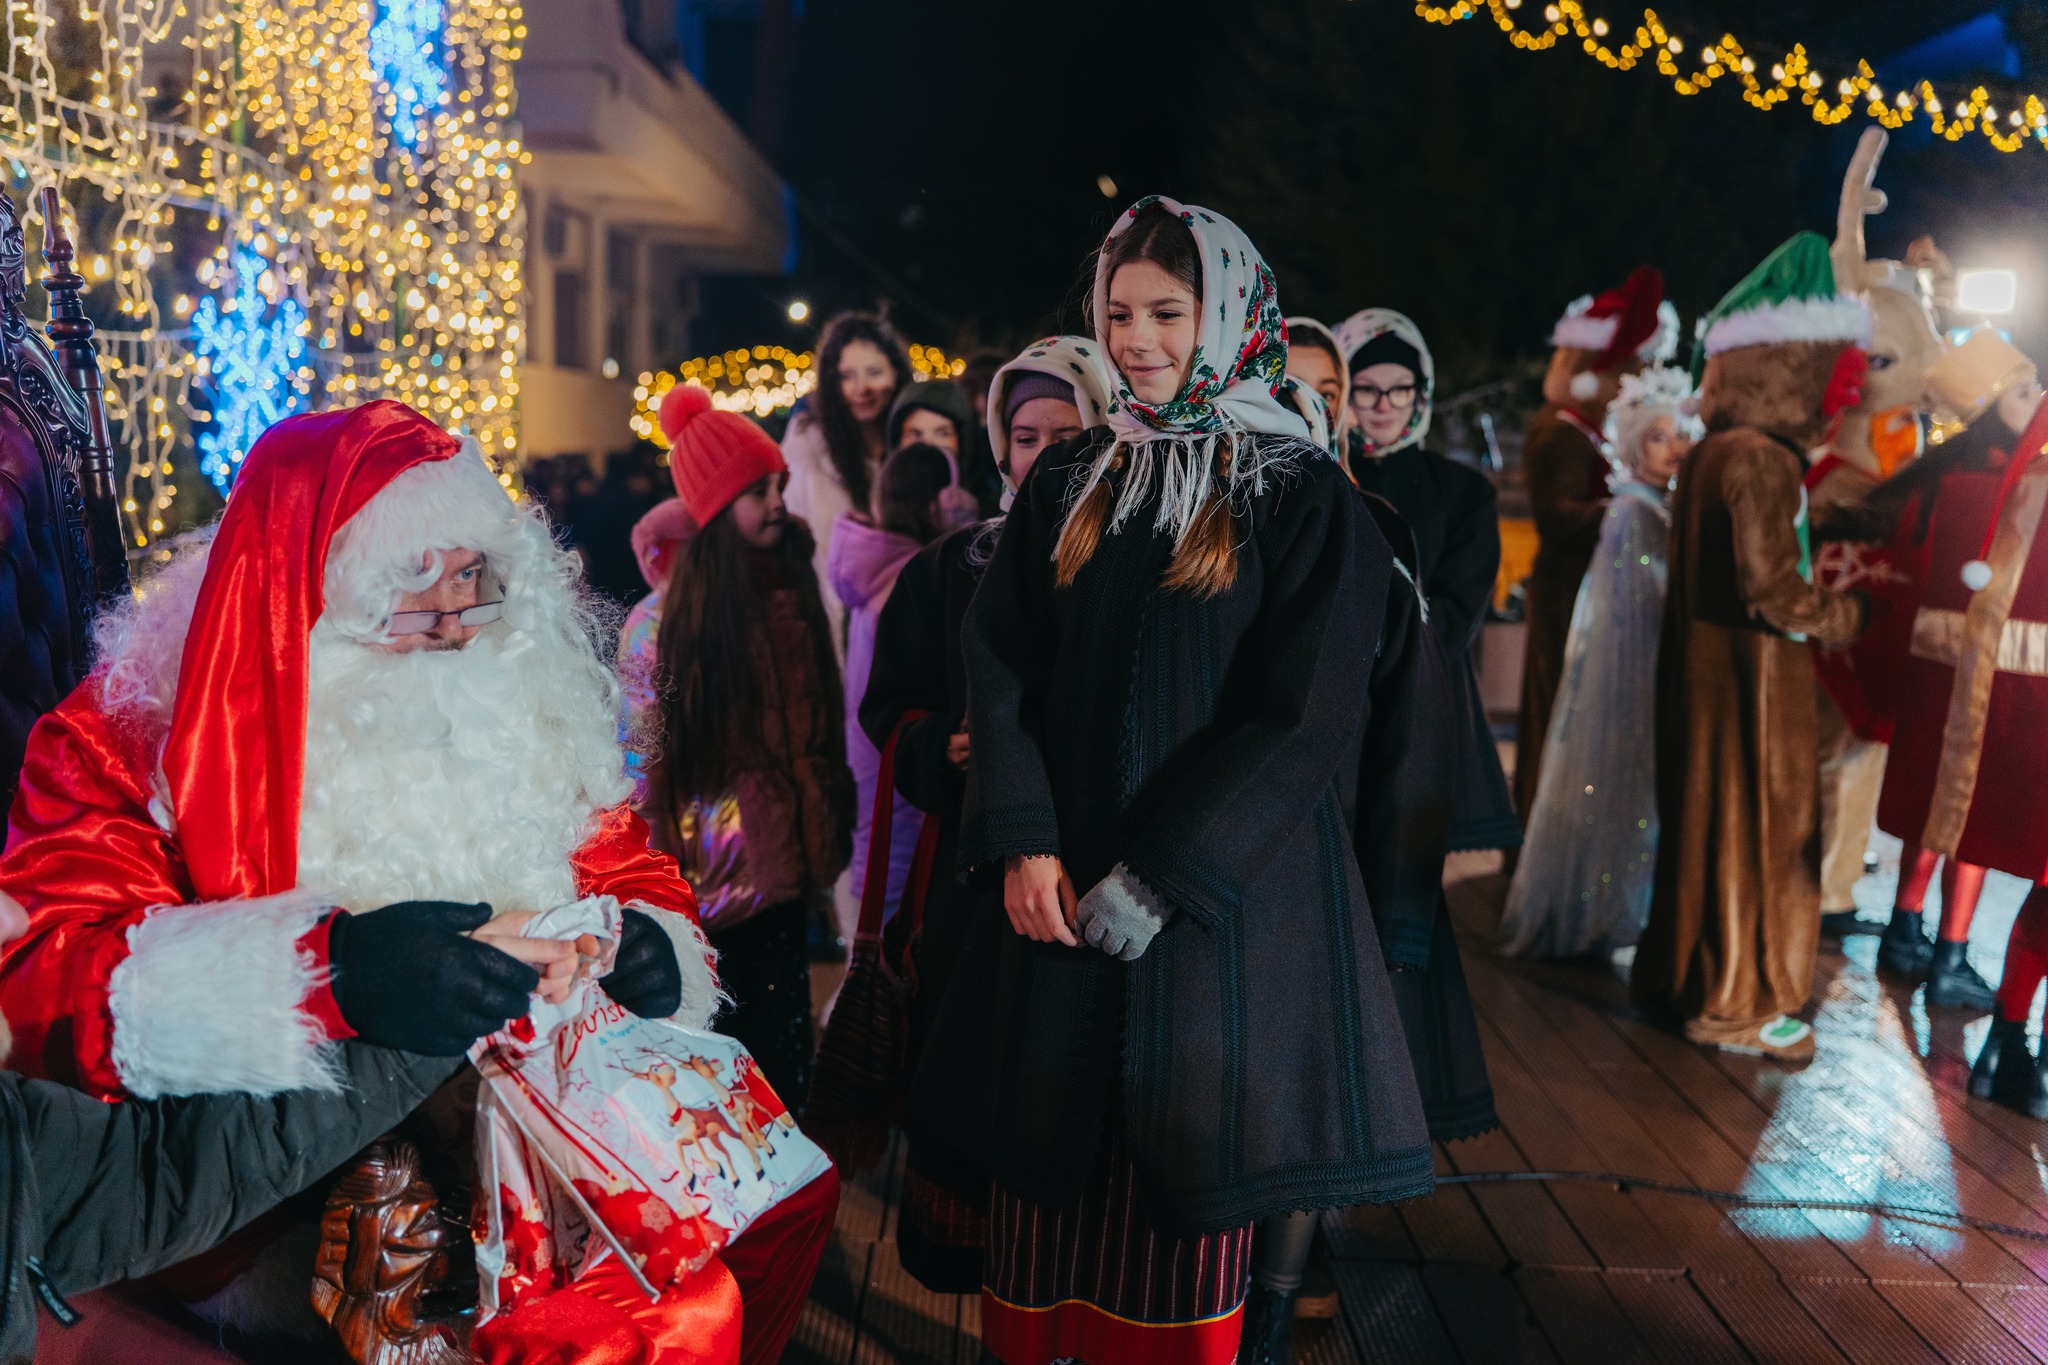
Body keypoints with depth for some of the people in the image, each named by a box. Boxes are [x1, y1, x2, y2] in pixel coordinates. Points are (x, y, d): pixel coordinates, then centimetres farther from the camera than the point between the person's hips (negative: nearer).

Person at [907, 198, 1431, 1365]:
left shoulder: (1305, 499, -4)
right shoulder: (1068, 488, 9)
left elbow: (1304, 719, -12)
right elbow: (1001, 669, 3)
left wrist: (1155, 878, -16)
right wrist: (1023, 843, -12)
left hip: (1221, 893, -3)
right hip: (1063, 890, 4)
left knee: (1187, 1169, 6)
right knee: (1052, 1165, 9)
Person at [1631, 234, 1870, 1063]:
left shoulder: (1708, 455, 9)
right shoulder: (1763, 460, -19)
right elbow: (1771, 589, -24)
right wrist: (1843, 618, -7)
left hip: (1700, 661, 9)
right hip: (1753, 671, -9)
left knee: (1701, 817, 18)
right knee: (1755, 825, 3)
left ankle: (1678, 970, 31)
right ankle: (1737, 1003, 16)